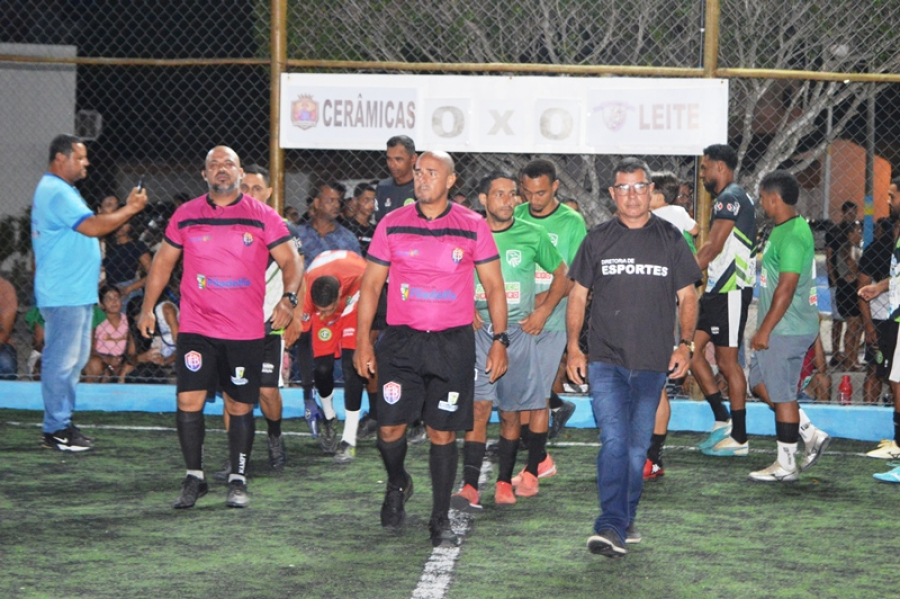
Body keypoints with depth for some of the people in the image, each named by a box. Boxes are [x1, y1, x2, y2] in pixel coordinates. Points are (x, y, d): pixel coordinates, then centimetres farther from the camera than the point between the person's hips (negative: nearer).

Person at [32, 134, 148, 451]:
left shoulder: (57, 190, 20)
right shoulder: (57, 193, -16)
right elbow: (92, 226, -24)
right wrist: (130, 209, -17)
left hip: (76, 292, 11)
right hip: (64, 294, -11)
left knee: (75, 359, 15)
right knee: (61, 361, -6)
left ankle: (61, 422, 21)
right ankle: (56, 430, -2)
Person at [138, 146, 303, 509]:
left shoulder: (263, 218, 1)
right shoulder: (186, 216, 6)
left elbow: (291, 261, 4)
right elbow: (164, 261, 16)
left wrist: (288, 298, -13)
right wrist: (147, 308, 12)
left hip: (246, 330, -1)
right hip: (196, 327, 1)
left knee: (240, 407, 5)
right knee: (189, 401, -9)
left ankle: (238, 480, 19)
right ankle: (194, 478, 6)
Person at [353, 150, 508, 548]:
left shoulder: (473, 227, 2)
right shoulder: (392, 225, 4)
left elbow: (493, 287, 7)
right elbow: (370, 284, 8)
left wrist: (499, 340, 1)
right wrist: (363, 342, 3)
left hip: (453, 343, -1)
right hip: (401, 340, 1)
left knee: (443, 432, 1)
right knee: (390, 426, -4)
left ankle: (441, 520, 12)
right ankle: (397, 485, 28)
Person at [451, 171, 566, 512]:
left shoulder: (532, 236, 2)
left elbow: (560, 275, 13)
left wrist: (543, 312, 2)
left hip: (518, 331, 1)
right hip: (478, 330, -1)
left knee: (511, 412, 6)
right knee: (479, 406, -12)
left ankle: (504, 482, 19)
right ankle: (470, 487, -16)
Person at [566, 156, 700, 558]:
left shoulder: (670, 240, 6)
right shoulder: (598, 240, 6)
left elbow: (687, 297, 10)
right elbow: (578, 295, 10)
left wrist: (685, 344, -3)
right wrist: (573, 347, 0)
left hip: (653, 362, 1)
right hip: (605, 360, -1)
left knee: (638, 446, 8)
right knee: (613, 442, -12)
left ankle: (623, 522, 20)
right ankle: (612, 527, -17)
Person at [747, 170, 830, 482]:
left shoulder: (792, 236, -19)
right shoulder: (783, 230, 14)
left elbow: (786, 288, -23)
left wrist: (765, 330, -20)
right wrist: (764, 328, 23)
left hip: (787, 330, -11)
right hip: (779, 328, 11)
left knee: (782, 394, -2)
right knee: (761, 385, 17)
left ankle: (786, 465, 7)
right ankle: (812, 434, 20)